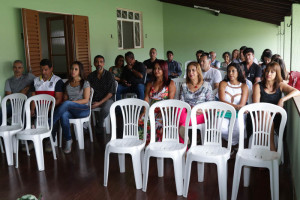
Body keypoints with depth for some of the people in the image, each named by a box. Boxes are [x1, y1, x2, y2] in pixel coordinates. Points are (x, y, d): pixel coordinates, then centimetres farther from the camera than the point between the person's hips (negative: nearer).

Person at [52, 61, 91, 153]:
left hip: (83, 109, -3)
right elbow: (65, 98, 17)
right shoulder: (67, 84, 19)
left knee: (67, 104, -35)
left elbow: (86, 100, -4)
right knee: (63, 115, -35)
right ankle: (68, 140, -23)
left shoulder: (85, 83, 4)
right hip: (70, 110, 4)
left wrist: (72, 102, -16)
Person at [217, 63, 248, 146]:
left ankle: (232, 144, -2)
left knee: (238, 129, -31)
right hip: (223, 112, 0)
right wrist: (236, 106, -20)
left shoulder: (244, 86, 10)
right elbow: (222, 101, -5)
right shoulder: (223, 84, 10)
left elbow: (242, 105, -2)